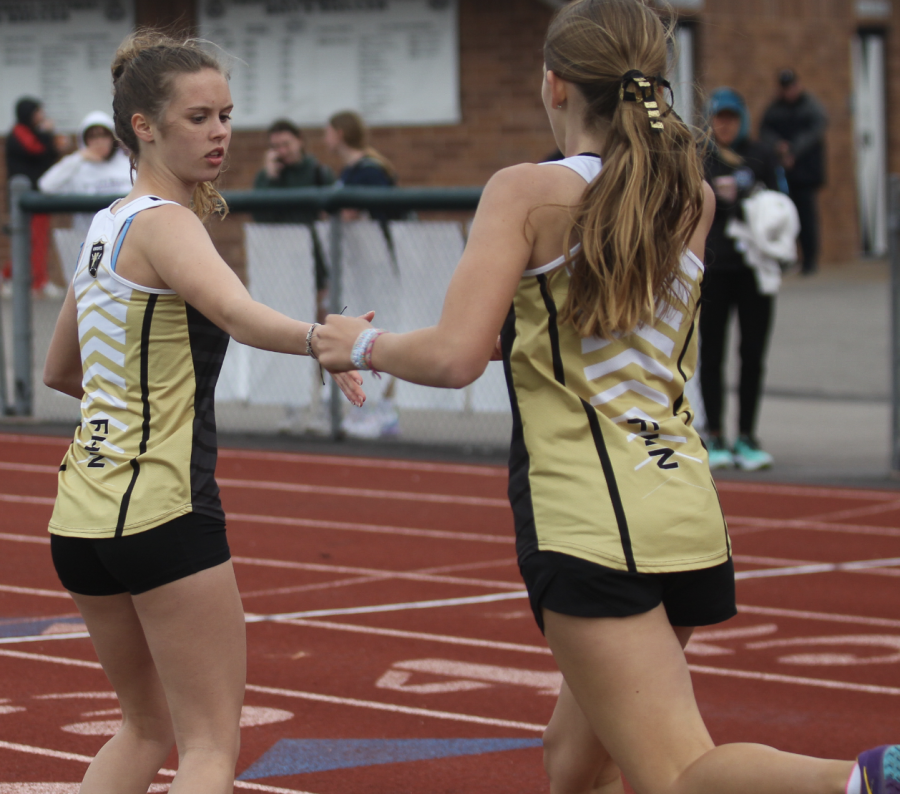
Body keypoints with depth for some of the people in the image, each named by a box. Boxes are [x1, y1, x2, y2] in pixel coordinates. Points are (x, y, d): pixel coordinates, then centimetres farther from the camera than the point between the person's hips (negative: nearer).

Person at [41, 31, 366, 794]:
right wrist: (318, 339, -53)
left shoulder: (105, 226, 13)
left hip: (81, 519, 9)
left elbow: (60, 371, 25)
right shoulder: (164, 223, -13)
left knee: (147, 729, 21)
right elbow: (235, 311, -36)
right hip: (161, 512, -9)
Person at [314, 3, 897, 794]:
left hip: (592, 518, -7)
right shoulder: (694, 199, 11)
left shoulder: (528, 192, -6)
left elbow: (454, 358, -13)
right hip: (685, 510, 7)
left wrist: (364, 344, 4)